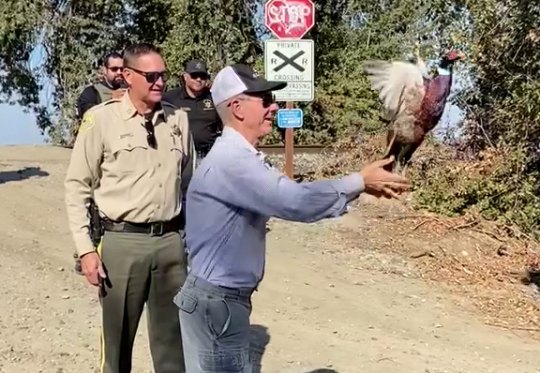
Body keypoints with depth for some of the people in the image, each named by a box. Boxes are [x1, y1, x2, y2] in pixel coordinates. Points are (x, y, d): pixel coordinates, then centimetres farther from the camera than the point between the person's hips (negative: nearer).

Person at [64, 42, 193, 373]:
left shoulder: (178, 118, 5)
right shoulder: (101, 119, -6)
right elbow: (77, 187, -3)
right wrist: (86, 249, -8)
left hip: (171, 239, 3)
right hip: (123, 241, -3)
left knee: (173, 336, 14)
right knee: (118, 338, 12)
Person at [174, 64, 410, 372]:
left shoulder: (242, 158, 9)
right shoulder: (230, 160, -24)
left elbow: (286, 197, 8)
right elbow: (294, 201, -30)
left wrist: (360, 185, 1)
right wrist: (360, 182, -19)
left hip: (226, 297, 10)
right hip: (216, 301, -10)